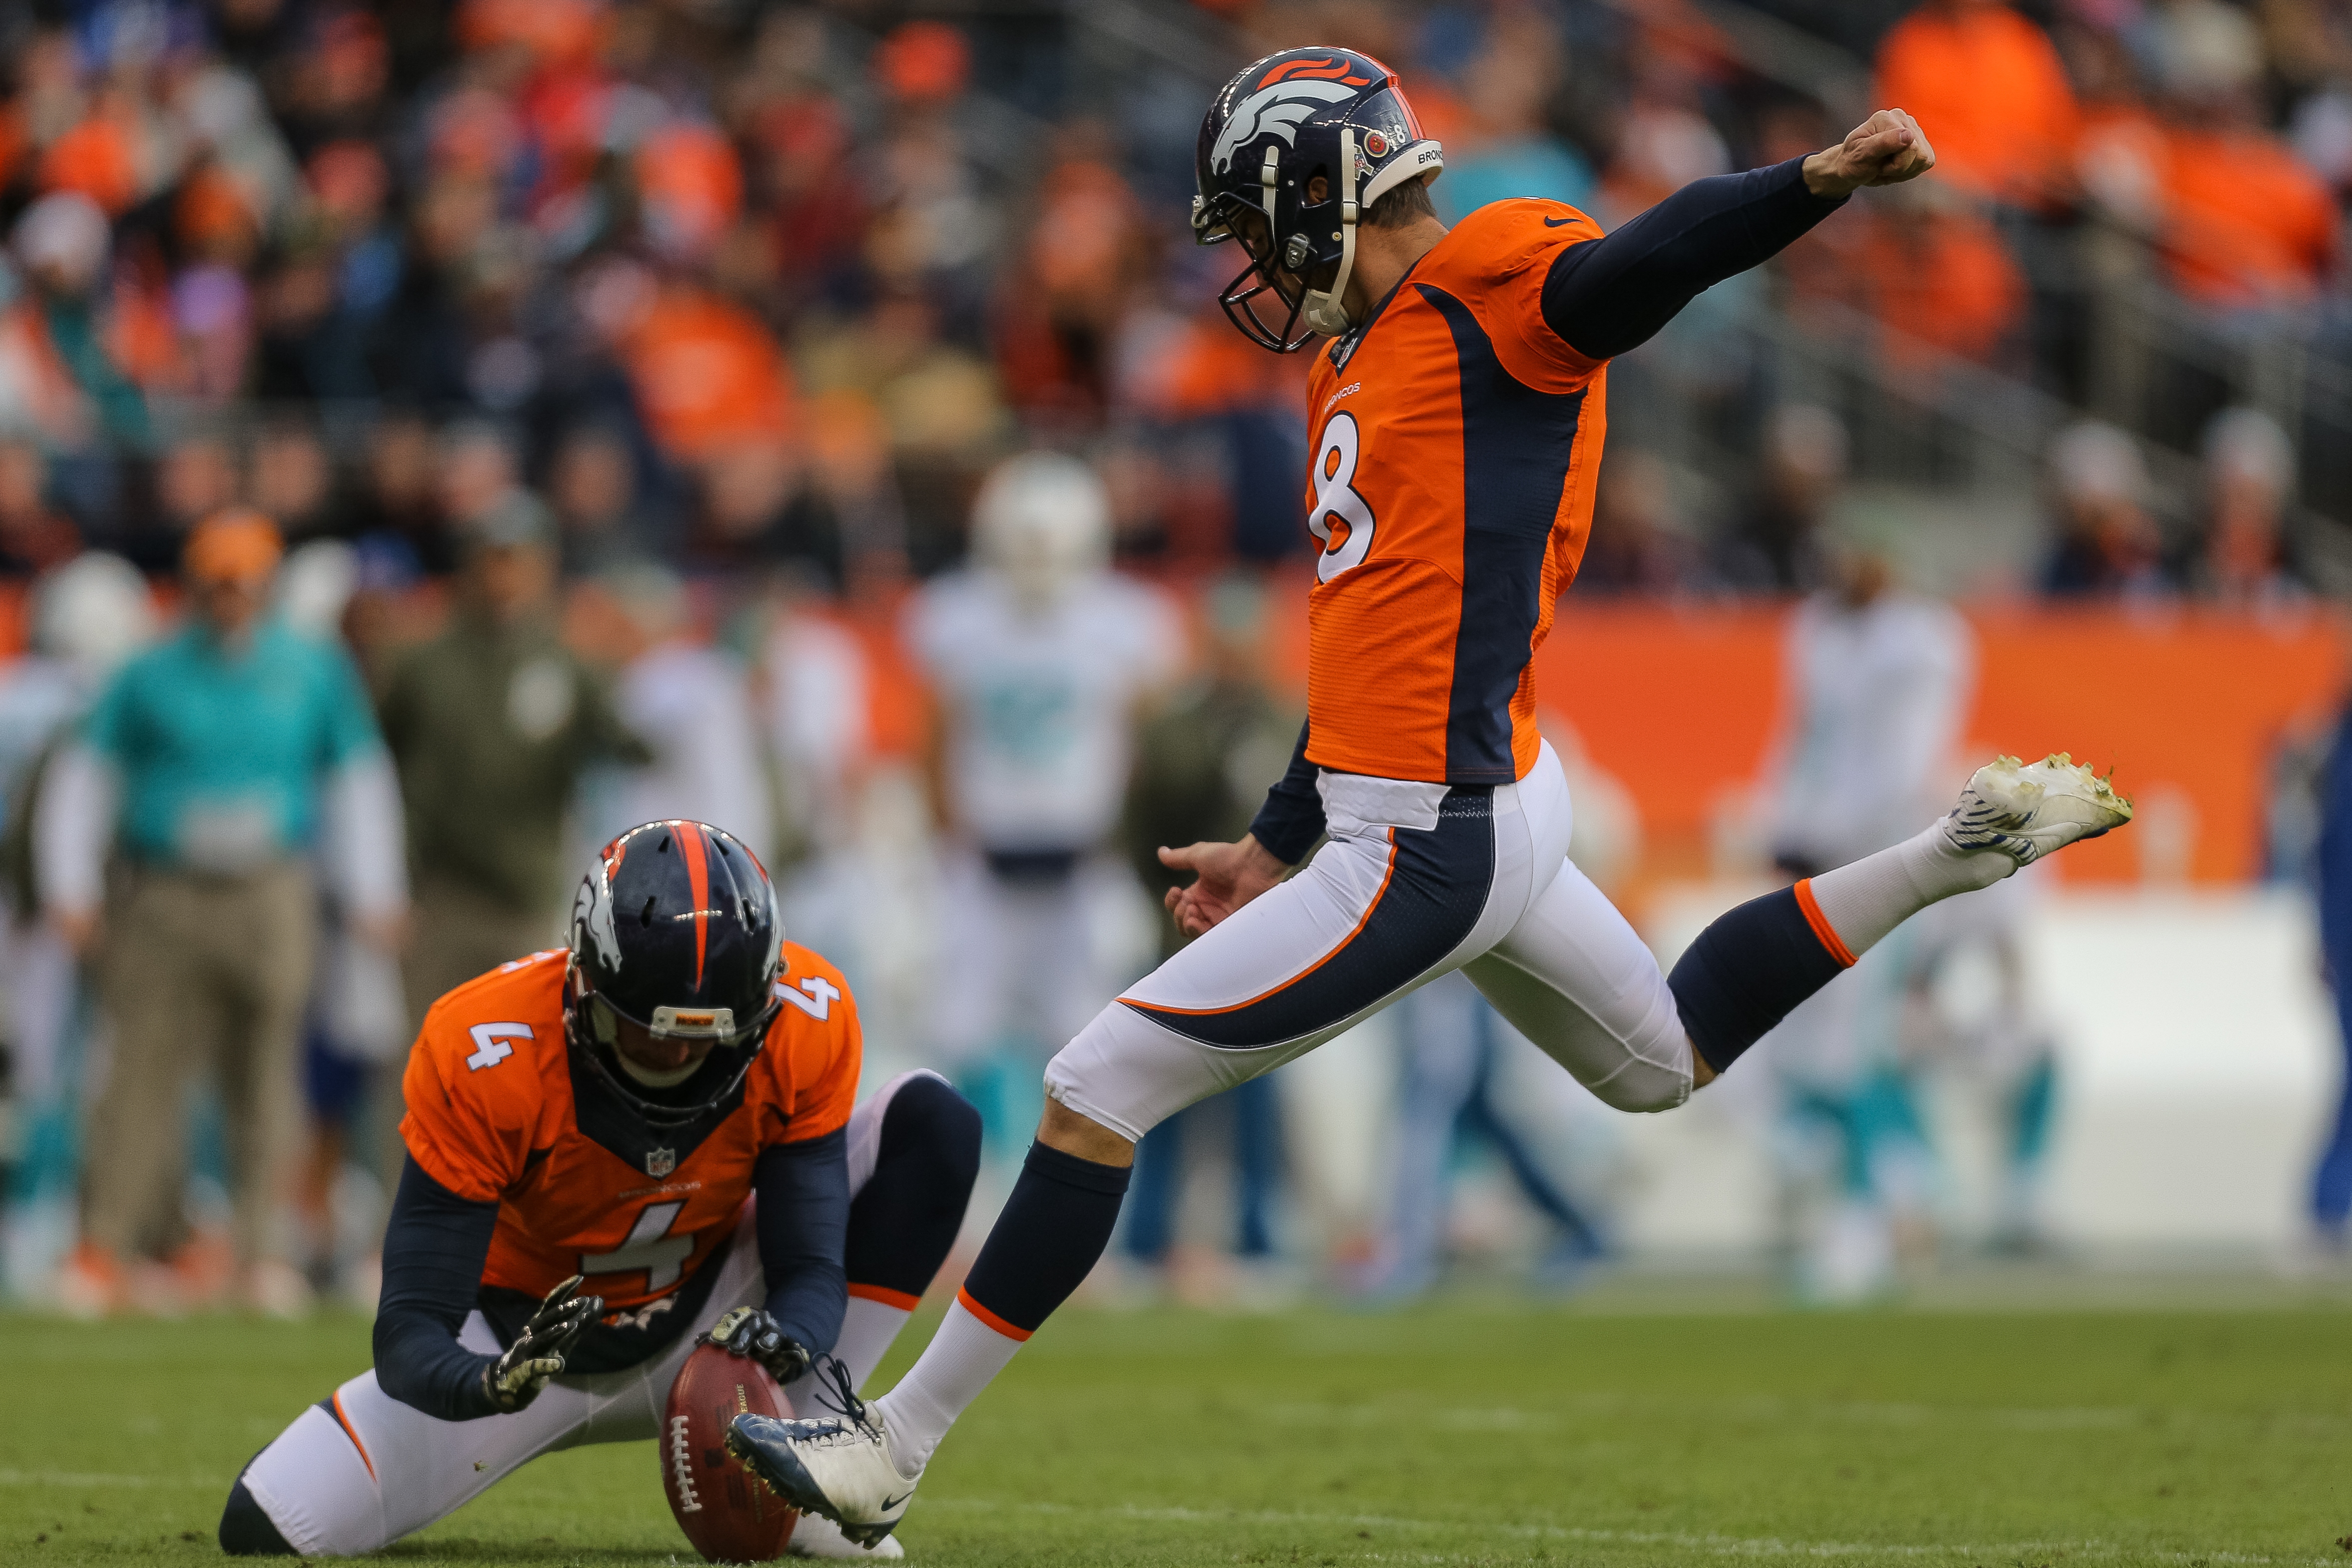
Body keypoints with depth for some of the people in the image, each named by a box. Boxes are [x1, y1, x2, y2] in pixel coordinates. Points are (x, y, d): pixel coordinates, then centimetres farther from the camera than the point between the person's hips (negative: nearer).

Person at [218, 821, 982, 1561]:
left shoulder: (805, 1026, -23)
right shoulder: (483, 1054, -31)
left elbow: (811, 1267, -20)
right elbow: (410, 1337, -30)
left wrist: (784, 1340, -44)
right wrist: (495, 1382, -53)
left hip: (704, 1326, 2)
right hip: (537, 1333, -2)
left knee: (932, 1121, -19)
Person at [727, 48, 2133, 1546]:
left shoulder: (1494, 284, -10)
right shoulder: (1360, 369, 17)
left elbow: (1644, 264, -29)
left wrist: (1820, 181, -48)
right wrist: (1281, 844, 29)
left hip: (1432, 847, -10)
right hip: (1486, 805, 10)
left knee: (1097, 1088, -6)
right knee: (1664, 1059, 30)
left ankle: (892, 1447, 0)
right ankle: (1960, 852, 27)